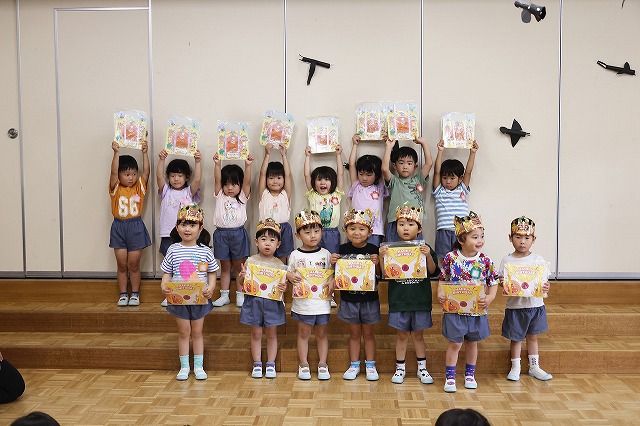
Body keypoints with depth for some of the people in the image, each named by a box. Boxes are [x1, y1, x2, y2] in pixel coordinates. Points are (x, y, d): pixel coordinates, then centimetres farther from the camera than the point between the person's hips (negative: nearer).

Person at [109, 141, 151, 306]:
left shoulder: (139, 187, 2)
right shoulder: (116, 188, -1)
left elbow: (146, 171, -8)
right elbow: (113, 172, -15)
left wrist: (145, 152, -14)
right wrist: (116, 153, -23)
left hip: (136, 227, 0)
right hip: (119, 227, 0)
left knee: (134, 264, 6)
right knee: (122, 265, 7)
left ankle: (135, 293, 18)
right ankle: (123, 294, 18)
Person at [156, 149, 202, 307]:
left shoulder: (189, 192, 5)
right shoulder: (166, 191, 7)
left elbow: (197, 179, -11)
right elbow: (159, 176, -8)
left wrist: (198, 162, -22)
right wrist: (161, 160, -20)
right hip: (168, 235, 1)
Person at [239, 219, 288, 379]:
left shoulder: (279, 264, -1)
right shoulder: (250, 261, -1)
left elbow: (283, 284, 3)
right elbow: (244, 284, 3)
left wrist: (284, 288, -19)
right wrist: (242, 277, -18)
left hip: (273, 302, 0)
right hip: (254, 301, 0)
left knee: (272, 334, 9)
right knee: (256, 334, 9)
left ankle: (271, 364, 21)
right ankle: (257, 364, 20)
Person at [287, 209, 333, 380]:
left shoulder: (325, 254, 2)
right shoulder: (295, 255, 0)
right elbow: (290, 274, 6)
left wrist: (332, 283, -14)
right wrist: (290, 276, -16)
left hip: (322, 301, 1)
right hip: (302, 301, -1)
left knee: (321, 333, 12)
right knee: (303, 333, 10)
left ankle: (323, 365, 23)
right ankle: (303, 365, 21)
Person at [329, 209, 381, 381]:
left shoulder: (373, 250, -8)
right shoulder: (343, 249, -4)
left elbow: (379, 275, -7)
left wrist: (376, 264, -25)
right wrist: (333, 263, -18)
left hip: (369, 298, -1)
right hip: (349, 298, 1)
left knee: (368, 333, 12)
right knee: (354, 333, 14)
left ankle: (370, 365, 25)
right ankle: (354, 365, 25)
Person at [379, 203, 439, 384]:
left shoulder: (425, 248, 0)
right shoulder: (392, 249, -1)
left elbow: (432, 271, -6)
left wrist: (428, 256, -22)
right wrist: (382, 257, -18)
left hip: (420, 299, 0)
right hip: (399, 300, 0)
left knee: (418, 335, 11)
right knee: (402, 334, 9)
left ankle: (422, 368, 25)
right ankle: (400, 368, 22)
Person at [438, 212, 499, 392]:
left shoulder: (485, 261, -5)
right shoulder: (451, 258, -9)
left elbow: (493, 283, 1)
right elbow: (443, 280, 2)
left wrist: (489, 298, -16)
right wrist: (440, 293, -15)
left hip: (477, 310, 2)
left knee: (472, 342, 17)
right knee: (455, 344, 3)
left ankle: (470, 374, 34)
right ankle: (450, 377, 16)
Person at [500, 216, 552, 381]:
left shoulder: (538, 260, -1)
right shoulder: (507, 261, -4)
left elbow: (544, 282, 1)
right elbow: (503, 284, -1)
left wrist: (546, 287, -20)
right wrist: (502, 283, -23)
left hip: (535, 305, 1)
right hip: (515, 306, -1)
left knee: (532, 336, 15)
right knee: (516, 337, 10)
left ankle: (534, 366, 29)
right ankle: (515, 367, 23)